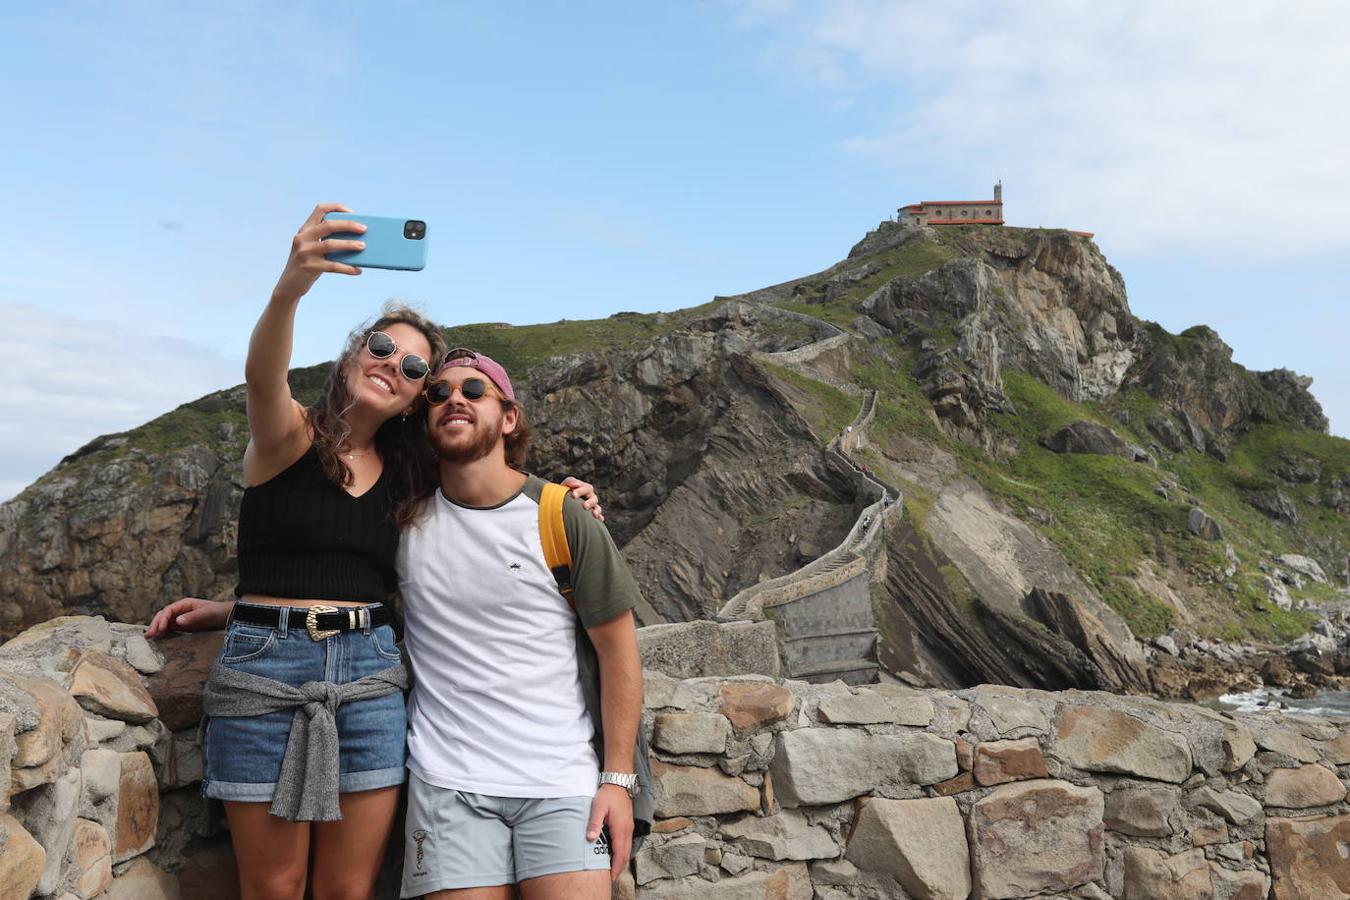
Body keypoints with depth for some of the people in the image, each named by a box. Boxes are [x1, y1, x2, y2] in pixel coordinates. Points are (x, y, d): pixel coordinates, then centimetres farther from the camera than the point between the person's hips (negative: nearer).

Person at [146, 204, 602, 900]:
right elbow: (261, 378, -23)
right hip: (264, 670, -3)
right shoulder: (288, 436, -2)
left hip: (370, 678, 4)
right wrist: (289, 287, -45)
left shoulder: (402, 480, 12)